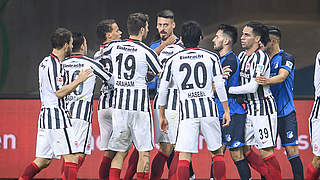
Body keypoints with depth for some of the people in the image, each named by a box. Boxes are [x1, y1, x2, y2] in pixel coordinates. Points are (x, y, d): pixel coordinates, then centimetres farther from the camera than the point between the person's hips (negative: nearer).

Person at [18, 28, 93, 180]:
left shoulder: (45, 63, 17)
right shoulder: (54, 64, -14)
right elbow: (59, 92, -18)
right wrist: (79, 80, -12)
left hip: (45, 115, 10)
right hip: (58, 117, -10)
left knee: (42, 161, 11)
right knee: (72, 157, -9)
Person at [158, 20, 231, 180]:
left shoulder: (173, 60, 7)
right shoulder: (211, 57, 6)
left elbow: (162, 90, 10)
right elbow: (220, 85, 1)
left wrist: (162, 116, 19)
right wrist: (226, 110, 8)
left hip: (186, 109, -1)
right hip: (209, 107, 1)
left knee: (184, 155, -3)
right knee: (216, 151, 14)